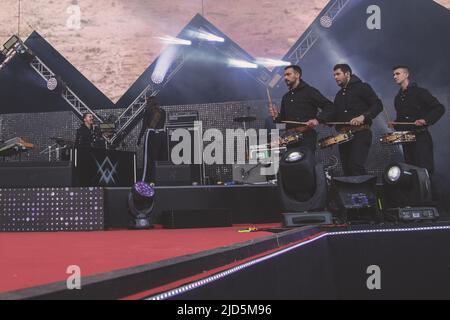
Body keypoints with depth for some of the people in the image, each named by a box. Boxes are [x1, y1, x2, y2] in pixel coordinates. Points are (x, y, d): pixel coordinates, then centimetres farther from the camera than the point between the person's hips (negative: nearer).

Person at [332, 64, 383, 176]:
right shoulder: (339, 95, 22)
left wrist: (363, 117, -22)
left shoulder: (362, 87, 0)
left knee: (356, 167, -21)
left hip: (360, 134, -7)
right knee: (347, 169, 4)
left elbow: (378, 105, -8)